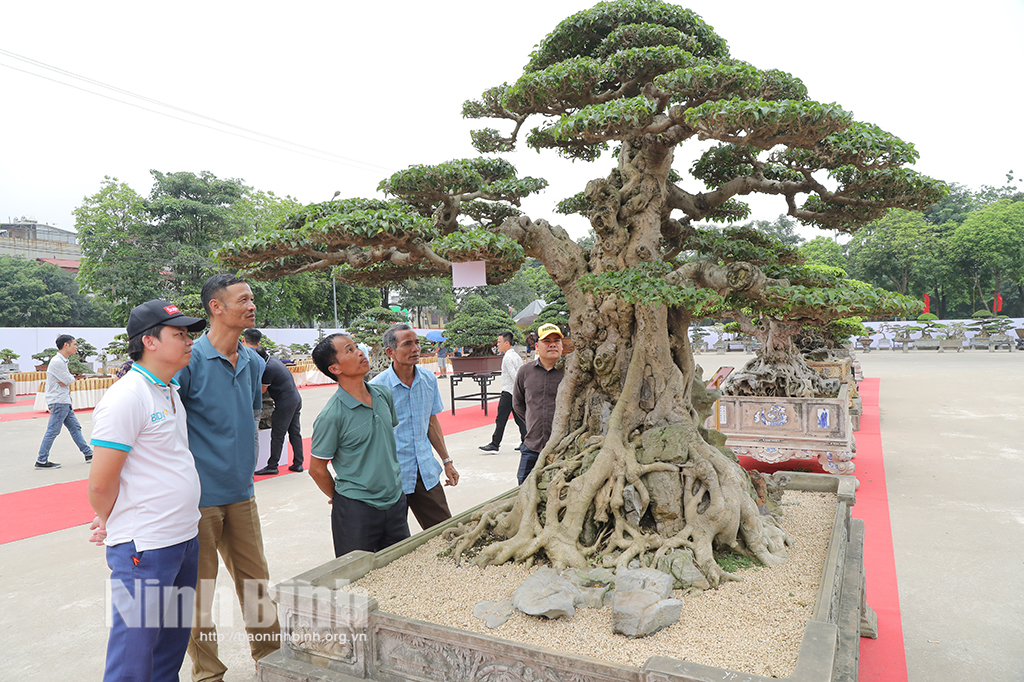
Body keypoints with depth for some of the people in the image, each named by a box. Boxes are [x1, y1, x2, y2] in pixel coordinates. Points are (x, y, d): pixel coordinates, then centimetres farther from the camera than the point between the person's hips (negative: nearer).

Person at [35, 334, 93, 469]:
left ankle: (89, 454, 19)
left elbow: (69, 379, 17)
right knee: (53, 431, -5)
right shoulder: (57, 362, -18)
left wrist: (66, 381, -2)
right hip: (59, 402, -10)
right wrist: (69, 379, 4)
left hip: (65, 402, 10)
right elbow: (69, 380, -15)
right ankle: (41, 461, 3)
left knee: (75, 427, 13)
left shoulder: (62, 361, 15)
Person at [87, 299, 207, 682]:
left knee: (172, 644, 20)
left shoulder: (170, 392, 11)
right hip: (144, 549, -8)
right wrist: (114, 523, 2)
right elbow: (100, 484, -17)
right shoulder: (126, 397, -17)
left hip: (185, 540, 8)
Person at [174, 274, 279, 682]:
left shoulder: (252, 362, 6)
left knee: (255, 580, 16)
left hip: (240, 493, 6)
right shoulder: (190, 360, -15)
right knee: (199, 589, 9)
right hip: (198, 498, -6)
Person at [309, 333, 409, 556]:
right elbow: (316, 469, -9)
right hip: (356, 510, -6)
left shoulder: (384, 395, 1)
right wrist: (341, 499, 4)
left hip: (395, 502, 6)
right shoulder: (331, 416, -18)